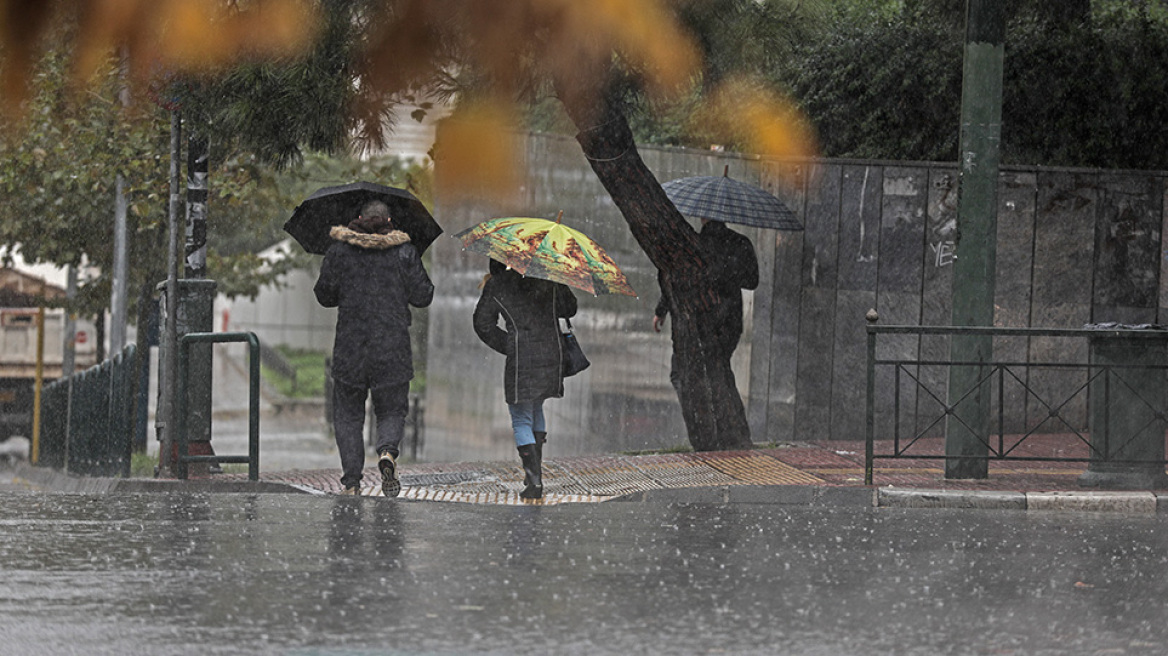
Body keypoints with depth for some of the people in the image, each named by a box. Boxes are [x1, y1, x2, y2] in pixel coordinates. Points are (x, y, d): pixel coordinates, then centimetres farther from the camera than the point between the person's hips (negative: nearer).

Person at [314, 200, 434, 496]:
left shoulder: (340, 251, 1)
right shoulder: (404, 252, 0)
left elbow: (325, 295, 6)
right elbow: (422, 296, 0)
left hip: (350, 348, 0)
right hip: (392, 349, 0)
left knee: (348, 415, 11)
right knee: (391, 411, 12)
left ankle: (351, 481, 0)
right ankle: (387, 451, -20)